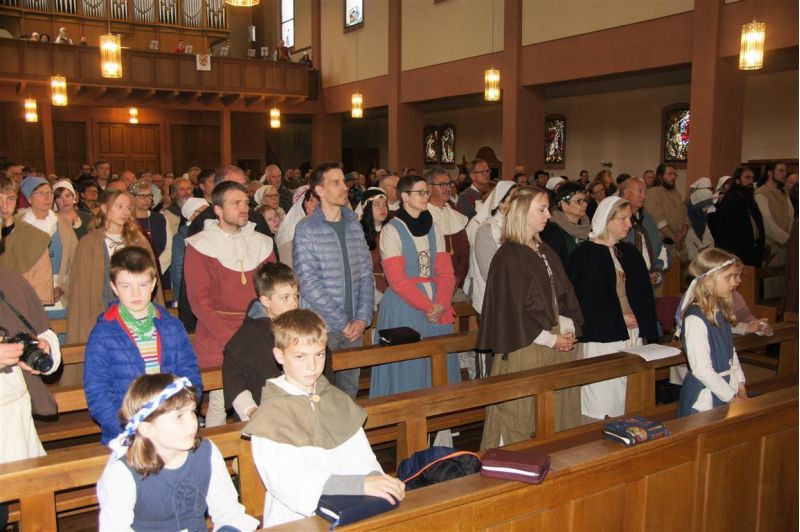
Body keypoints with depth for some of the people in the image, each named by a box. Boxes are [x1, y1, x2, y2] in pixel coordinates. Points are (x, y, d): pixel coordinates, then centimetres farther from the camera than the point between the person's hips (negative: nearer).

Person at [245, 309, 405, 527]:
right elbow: (288, 481, -16)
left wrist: (376, 478, -14)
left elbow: (360, 456, 8)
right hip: (294, 520, -3)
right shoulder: (270, 416, -5)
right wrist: (361, 485, -24)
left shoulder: (339, 401, 13)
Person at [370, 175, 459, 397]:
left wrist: (441, 304, -10)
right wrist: (427, 305, -14)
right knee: (408, 367, -1)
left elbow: (445, 271, 5)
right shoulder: (391, 230, -5)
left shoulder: (433, 228, 11)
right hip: (404, 306, -5)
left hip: (437, 308, 5)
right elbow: (397, 279, -12)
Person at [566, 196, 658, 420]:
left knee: (627, 400, 5)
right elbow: (587, 299, -12)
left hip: (630, 334, 6)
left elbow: (643, 293, 16)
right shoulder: (586, 254, -7)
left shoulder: (628, 252, 14)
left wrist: (639, 320, 1)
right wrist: (620, 318, -8)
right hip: (601, 338, -6)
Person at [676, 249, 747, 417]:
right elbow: (701, 369, -21)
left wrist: (740, 383, 6)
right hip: (704, 395, -8)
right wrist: (731, 396, -15)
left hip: (727, 387, 8)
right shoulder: (695, 319, -20)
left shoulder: (722, 312, 7)